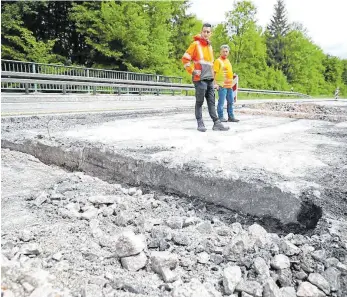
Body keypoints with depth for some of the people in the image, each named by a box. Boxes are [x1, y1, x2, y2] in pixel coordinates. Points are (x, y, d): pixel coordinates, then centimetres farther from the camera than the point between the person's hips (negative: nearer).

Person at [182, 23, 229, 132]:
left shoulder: (210, 46, 19)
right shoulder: (196, 44, -3)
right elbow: (185, 59, -8)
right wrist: (193, 71, -11)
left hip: (210, 79, 7)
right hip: (200, 79, -7)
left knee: (212, 102, 5)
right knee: (199, 102, -2)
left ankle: (216, 123, 6)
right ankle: (200, 124, 4)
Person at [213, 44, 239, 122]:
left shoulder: (228, 61, 19)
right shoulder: (218, 61, -4)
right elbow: (214, 72, -11)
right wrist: (215, 83, -18)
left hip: (229, 85, 8)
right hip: (222, 85, -8)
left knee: (231, 102, 9)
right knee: (221, 102, -5)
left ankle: (231, 117, 16)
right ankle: (221, 117, 2)